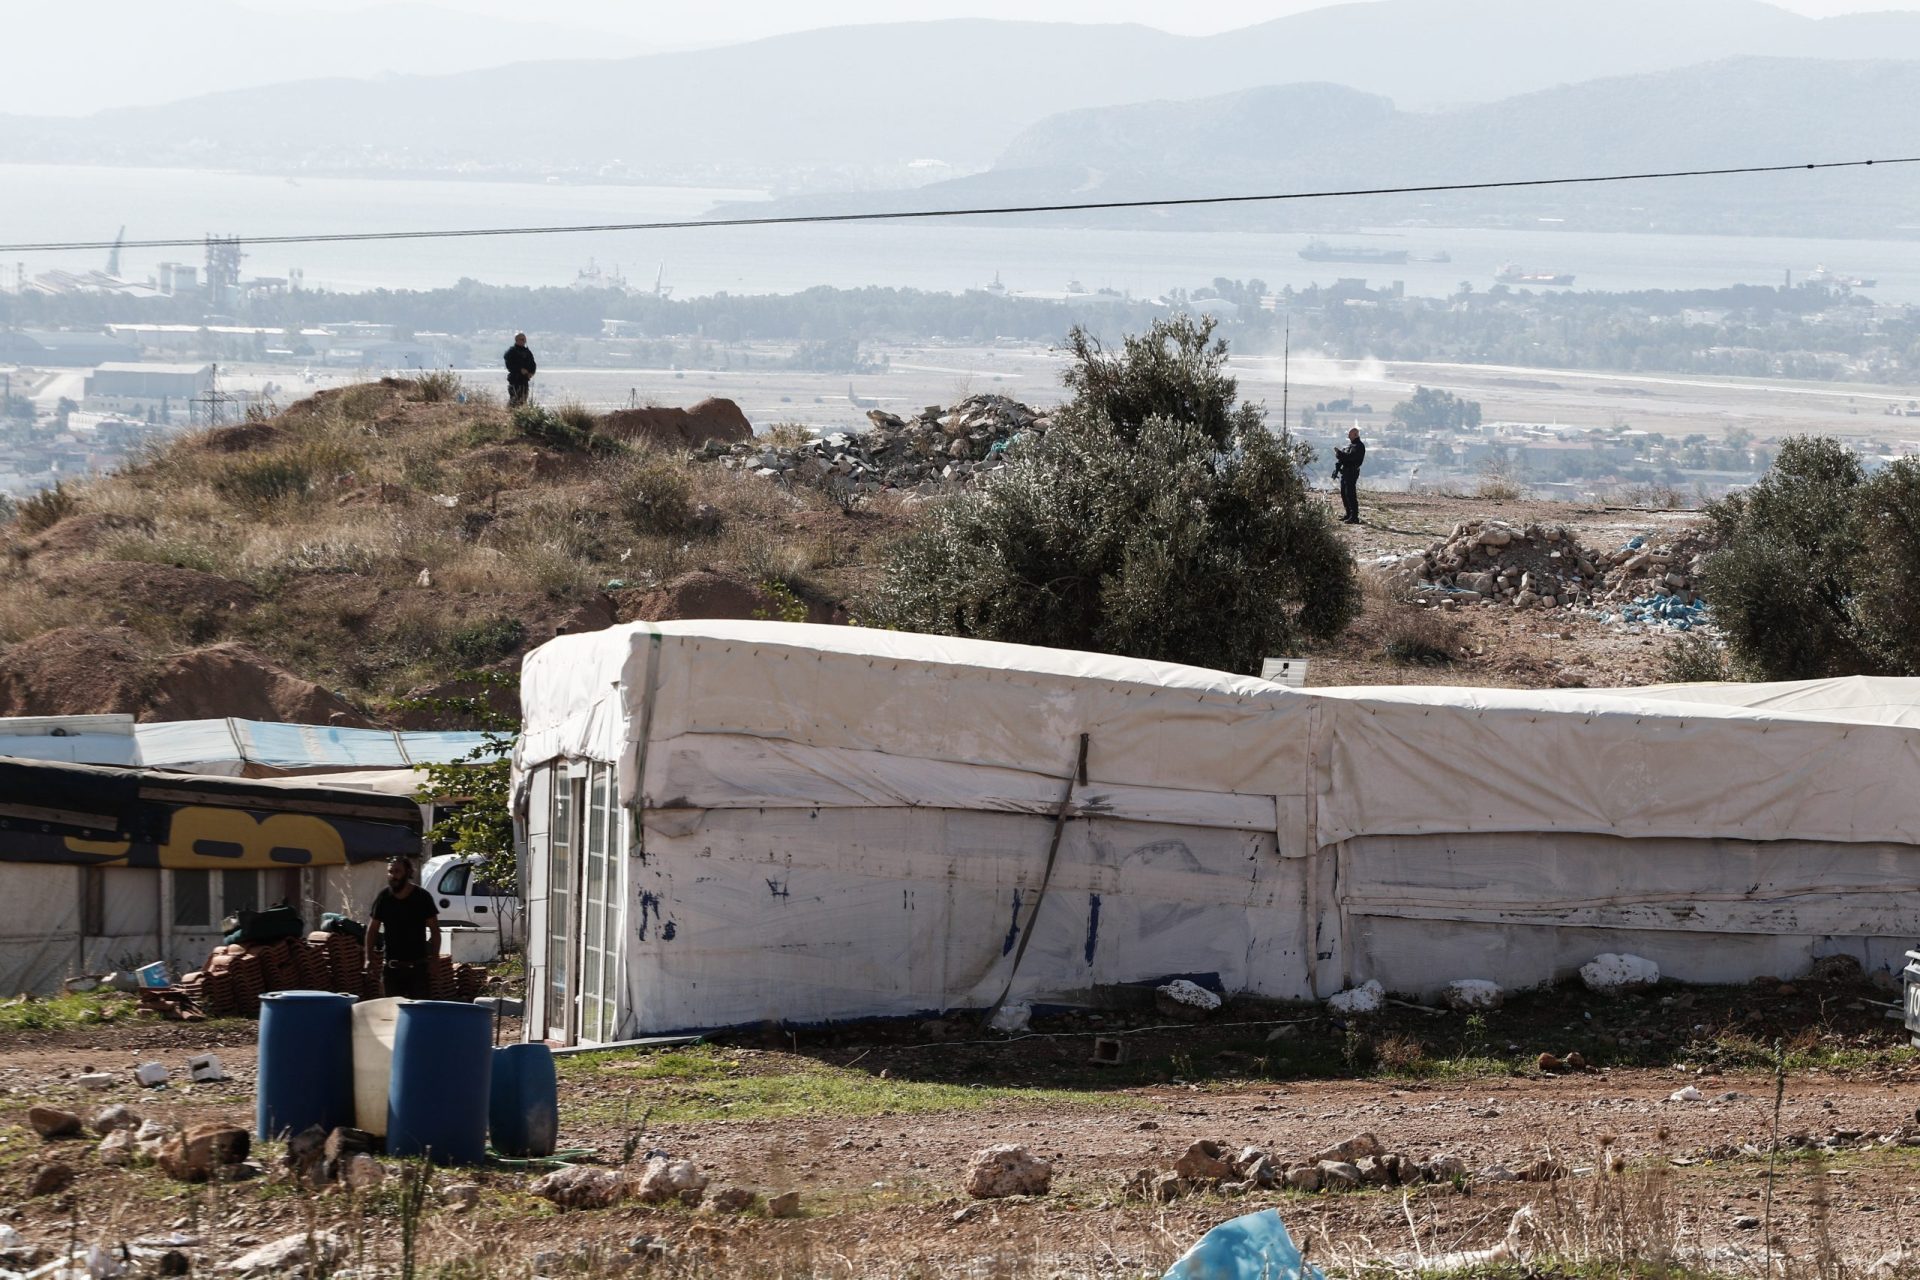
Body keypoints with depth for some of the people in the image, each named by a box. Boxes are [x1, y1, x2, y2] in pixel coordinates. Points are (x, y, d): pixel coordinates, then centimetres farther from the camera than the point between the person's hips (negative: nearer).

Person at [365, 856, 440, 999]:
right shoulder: (384, 897, 3)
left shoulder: (422, 897, -4)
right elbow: (373, 930, 10)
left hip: (417, 966, -3)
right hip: (392, 966, 3)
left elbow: (435, 931, -1)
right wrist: (369, 959, 2)